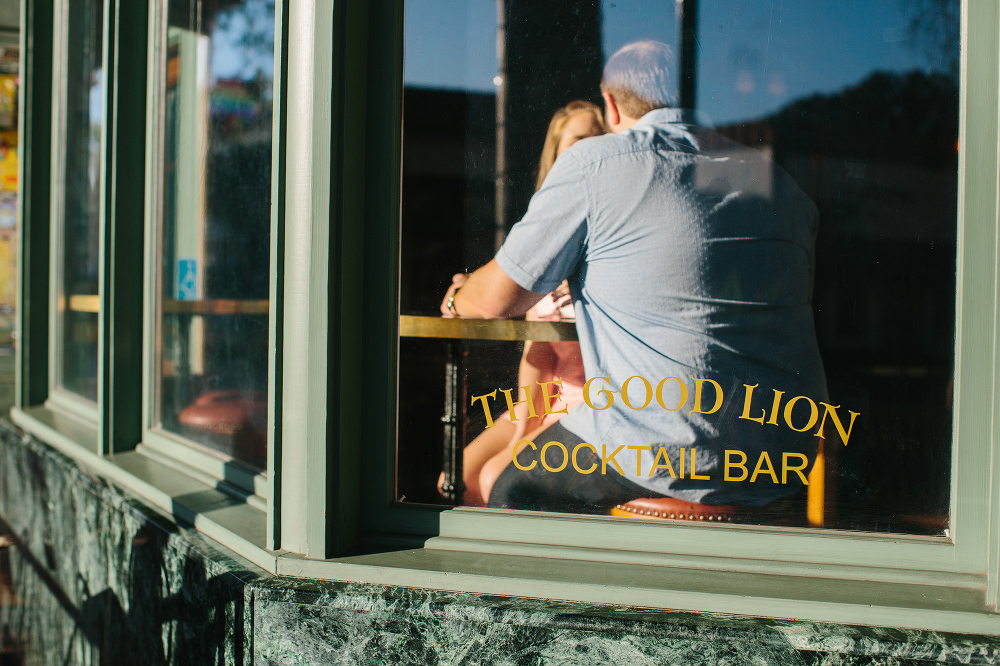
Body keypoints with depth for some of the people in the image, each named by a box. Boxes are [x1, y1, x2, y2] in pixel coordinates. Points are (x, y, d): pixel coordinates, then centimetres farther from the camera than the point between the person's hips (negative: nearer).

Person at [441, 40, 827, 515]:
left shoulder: (593, 162, -3)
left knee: (508, 494, 18)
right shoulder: (781, 184, 14)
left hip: (671, 453, -6)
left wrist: (457, 297, 28)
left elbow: (498, 298, 2)